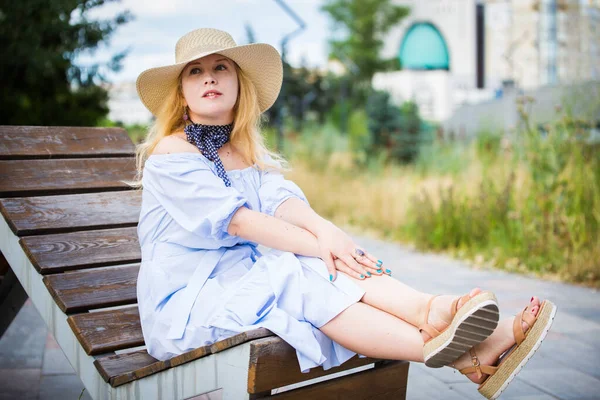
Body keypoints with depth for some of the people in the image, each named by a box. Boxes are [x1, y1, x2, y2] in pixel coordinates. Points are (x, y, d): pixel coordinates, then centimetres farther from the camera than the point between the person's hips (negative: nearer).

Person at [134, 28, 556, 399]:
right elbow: (235, 218, -19)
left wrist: (324, 228, -29)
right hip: (187, 298, -6)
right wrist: (317, 245, -26)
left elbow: (280, 199, -7)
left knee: (339, 267, -21)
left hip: (245, 277, 6)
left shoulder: (248, 150, 13)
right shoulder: (170, 152, -8)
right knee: (306, 278, -30)